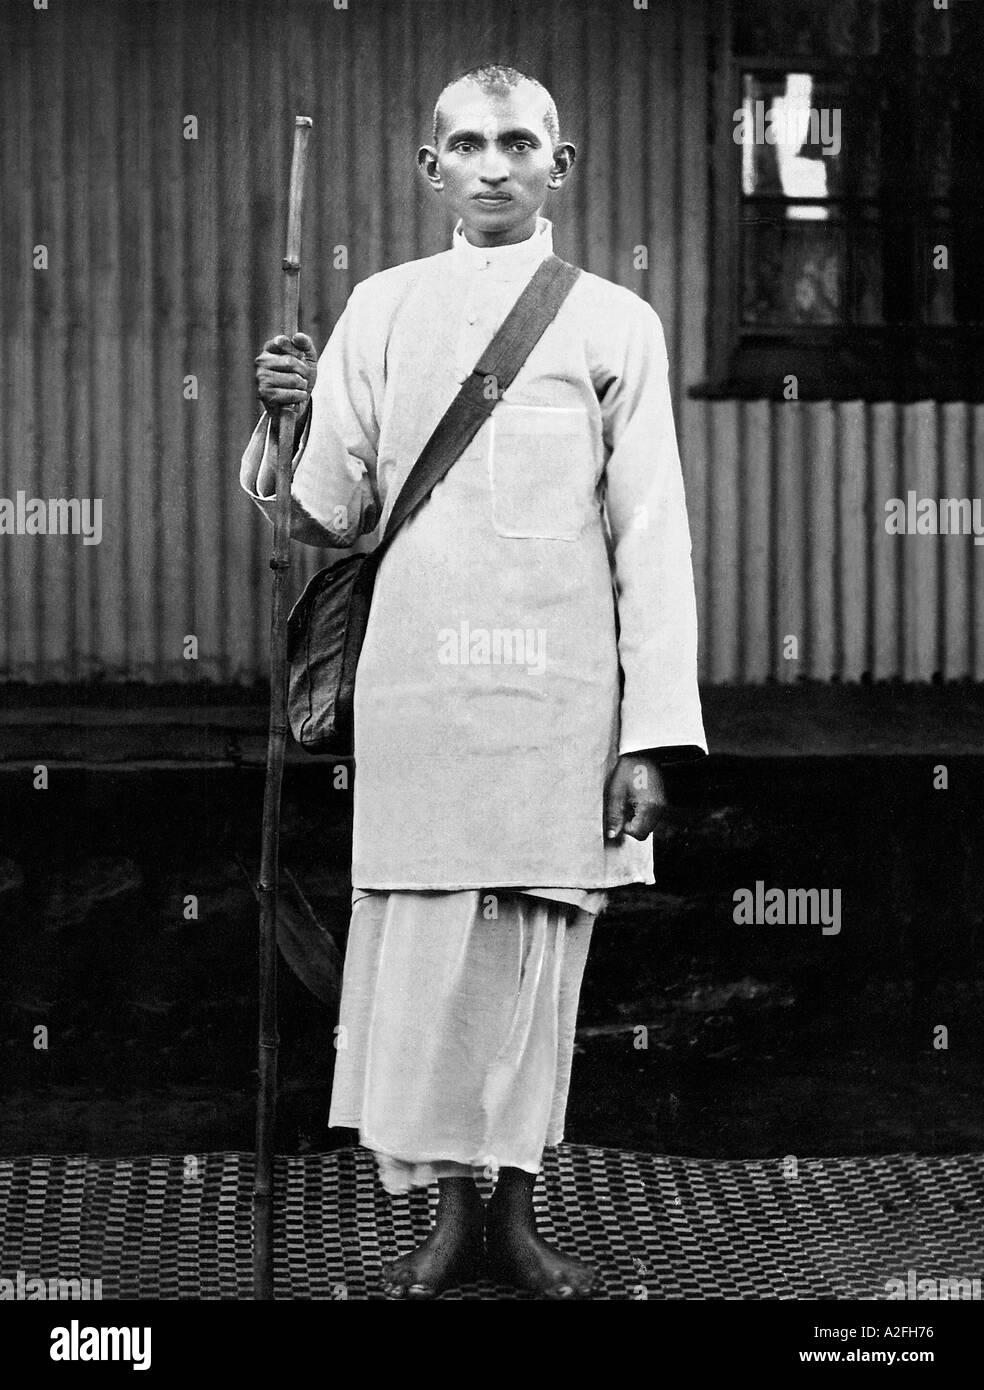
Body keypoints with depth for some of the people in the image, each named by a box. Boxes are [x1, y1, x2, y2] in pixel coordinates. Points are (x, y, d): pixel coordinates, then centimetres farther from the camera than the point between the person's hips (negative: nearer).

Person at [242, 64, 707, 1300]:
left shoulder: (613, 324, 4)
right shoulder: (380, 311, 8)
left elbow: (651, 537, 1)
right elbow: (330, 517, 9)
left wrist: (652, 732, -4)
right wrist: (293, 422, -12)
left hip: (560, 688, -1)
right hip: (416, 678, 1)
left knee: (537, 948, 4)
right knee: (422, 946, 1)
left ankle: (515, 1210, 16)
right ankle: (449, 1207, 13)